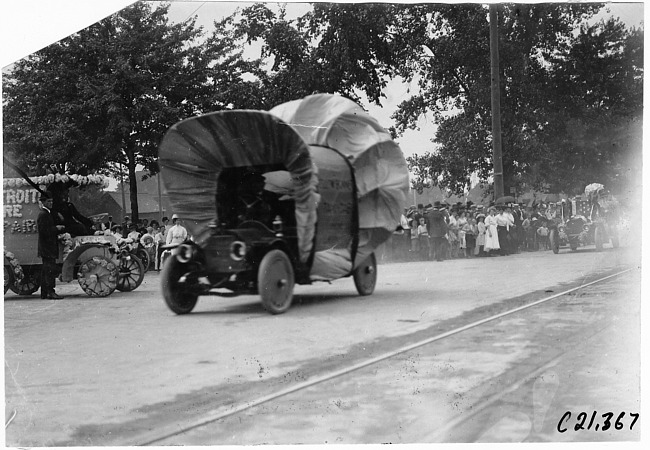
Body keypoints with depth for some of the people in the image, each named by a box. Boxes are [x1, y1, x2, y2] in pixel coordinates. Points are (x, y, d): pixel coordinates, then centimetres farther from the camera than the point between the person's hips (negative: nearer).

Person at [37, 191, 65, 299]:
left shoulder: (48, 213, 19)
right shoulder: (43, 214, -13)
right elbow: (43, 231, -22)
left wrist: (59, 228, 8)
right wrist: (56, 228, -16)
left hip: (49, 248, 10)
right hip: (47, 247, -10)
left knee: (46, 270, 11)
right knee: (51, 269, -11)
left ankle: (44, 292, 15)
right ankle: (50, 292, -12)